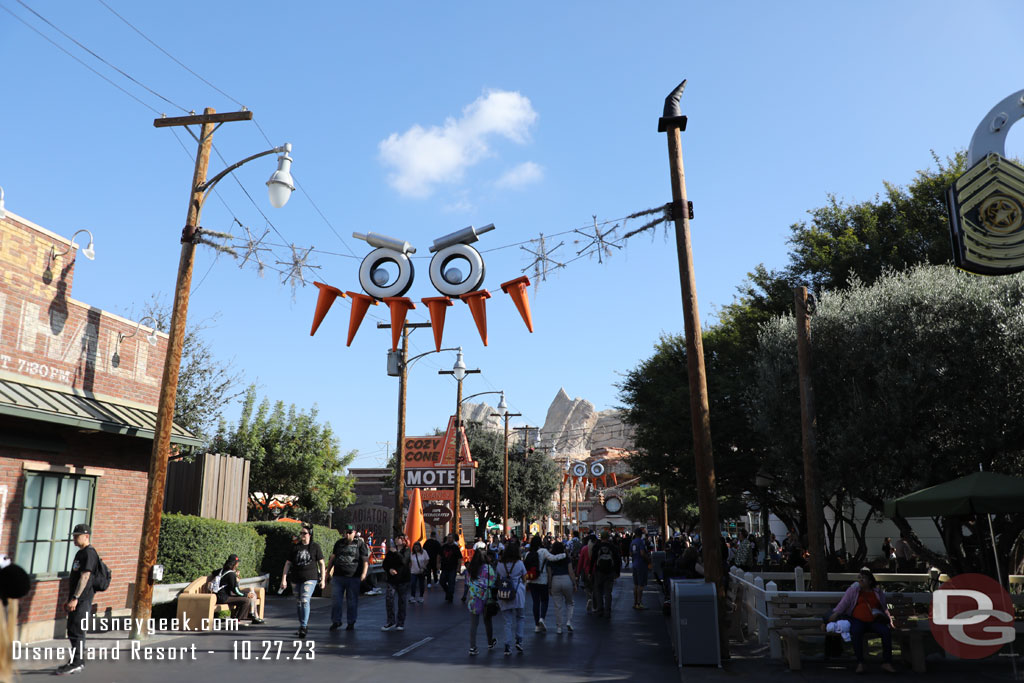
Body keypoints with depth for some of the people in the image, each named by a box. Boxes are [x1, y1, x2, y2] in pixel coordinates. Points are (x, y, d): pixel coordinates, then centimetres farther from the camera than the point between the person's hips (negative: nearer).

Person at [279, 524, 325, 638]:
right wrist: (284, 579, 0)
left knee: (305, 601, -16)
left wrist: (323, 579, 2)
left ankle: (303, 627, -13)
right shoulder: (295, 547, 5)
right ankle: (304, 623, 27)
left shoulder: (315, 547, 0)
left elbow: (321, 563, 5)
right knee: (298, 603, 11)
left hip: (310, 578, -4)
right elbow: (288, 563, 6)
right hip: (296, 579, 4)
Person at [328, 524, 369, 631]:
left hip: (353, 578, -3)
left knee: (352, 601, 5)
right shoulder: (339, 543, 13)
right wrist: (328, 571, 17)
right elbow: (332, 558, 21)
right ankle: (336, 621, 15)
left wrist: (364, 573, -16)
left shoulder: (360, 544, 1)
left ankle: (351, 623, 16)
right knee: (336, 600, 2)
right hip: (338, 577, 3)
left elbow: (365, 560, -3)